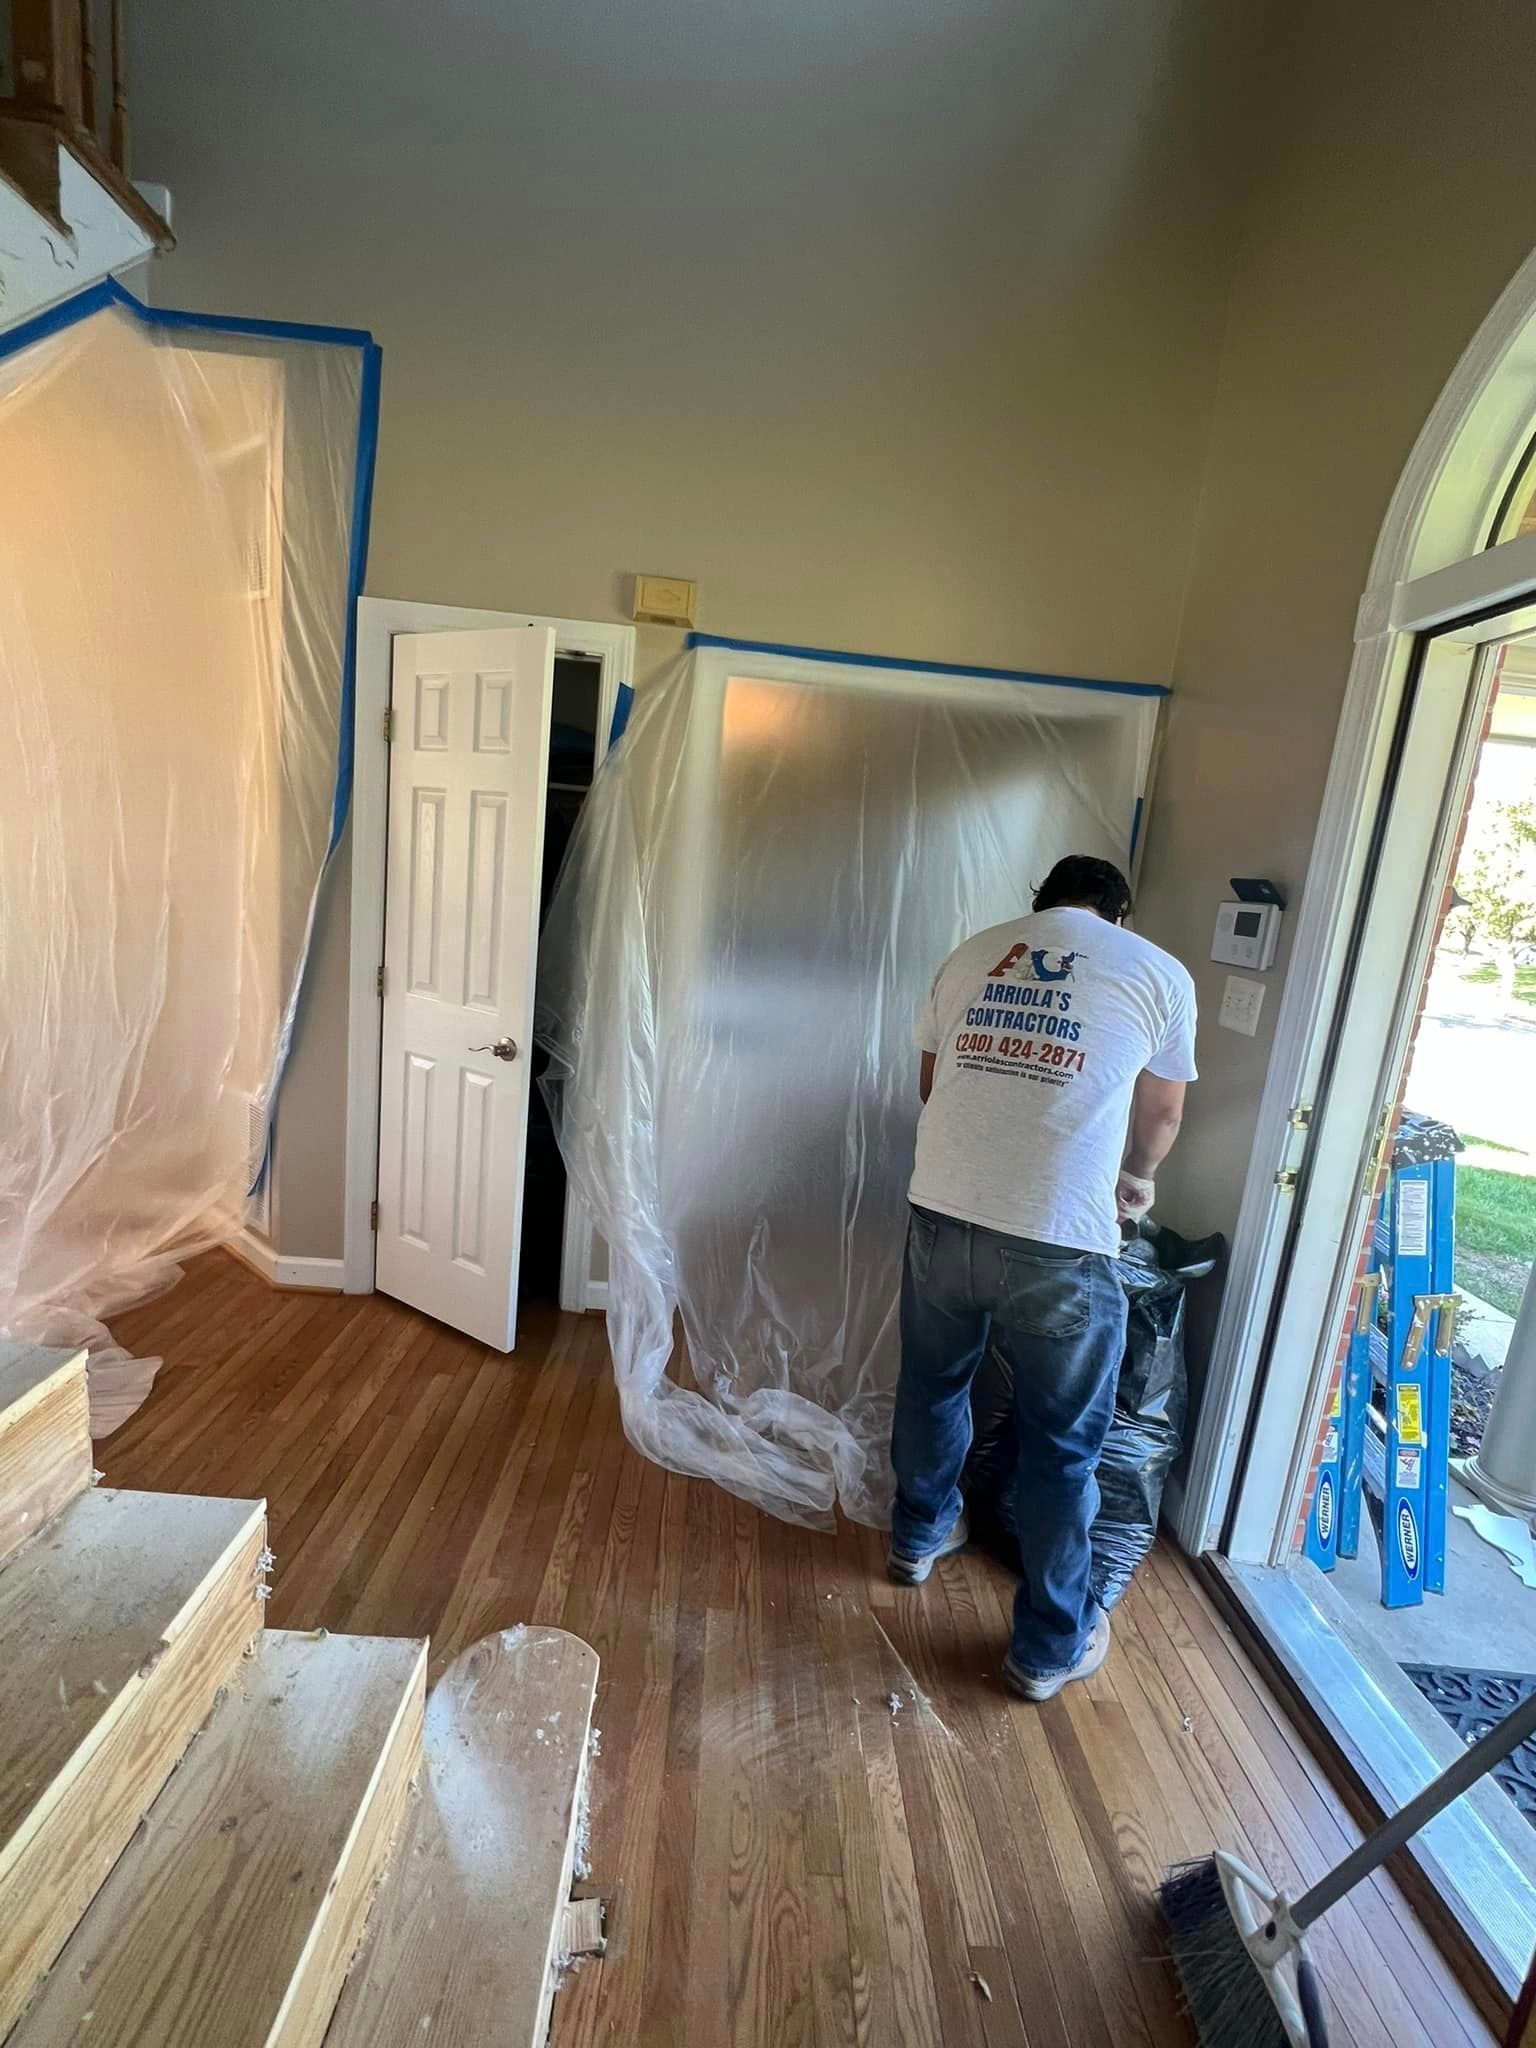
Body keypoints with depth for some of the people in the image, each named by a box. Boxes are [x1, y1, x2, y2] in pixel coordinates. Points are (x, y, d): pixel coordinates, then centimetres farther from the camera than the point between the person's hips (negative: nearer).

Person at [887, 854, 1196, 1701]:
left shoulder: (971, 954, 13)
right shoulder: (1159, 973, 5)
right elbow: (1161, 1115, 17)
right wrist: (1135, 1180, 38)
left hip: (942, 1216, 4)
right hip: (1060, 1244, -3)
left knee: (931, 1386, 27)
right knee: (1062, 1442, 17)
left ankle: (919, 1534, 50)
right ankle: (1050, 1643, 35)